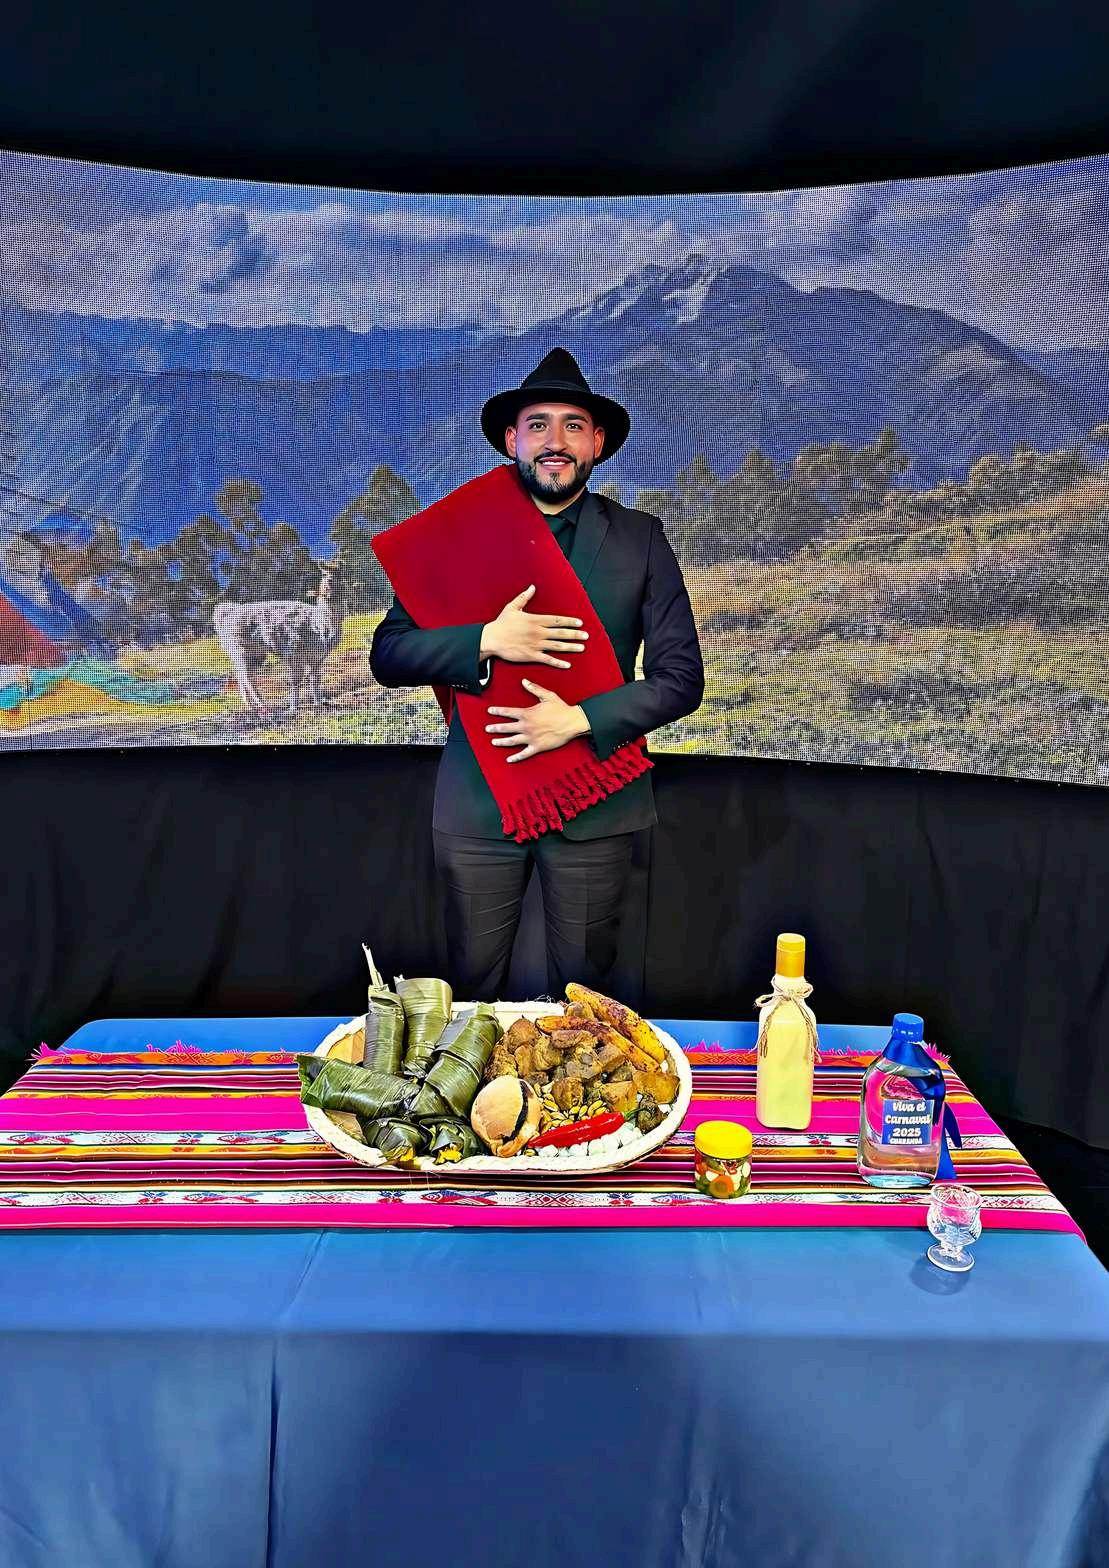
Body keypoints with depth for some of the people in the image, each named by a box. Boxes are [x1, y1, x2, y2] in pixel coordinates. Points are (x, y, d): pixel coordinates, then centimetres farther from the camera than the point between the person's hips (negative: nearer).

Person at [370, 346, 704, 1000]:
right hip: (478, 804, 0)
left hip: (595, 804, 0)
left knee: (582, 992, 13)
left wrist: (579, 720, -14)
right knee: (472, 990, 12)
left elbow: (682, 677, -1)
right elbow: (387, 654, 0)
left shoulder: (640, 539, 2)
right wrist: (486, 641, -17)